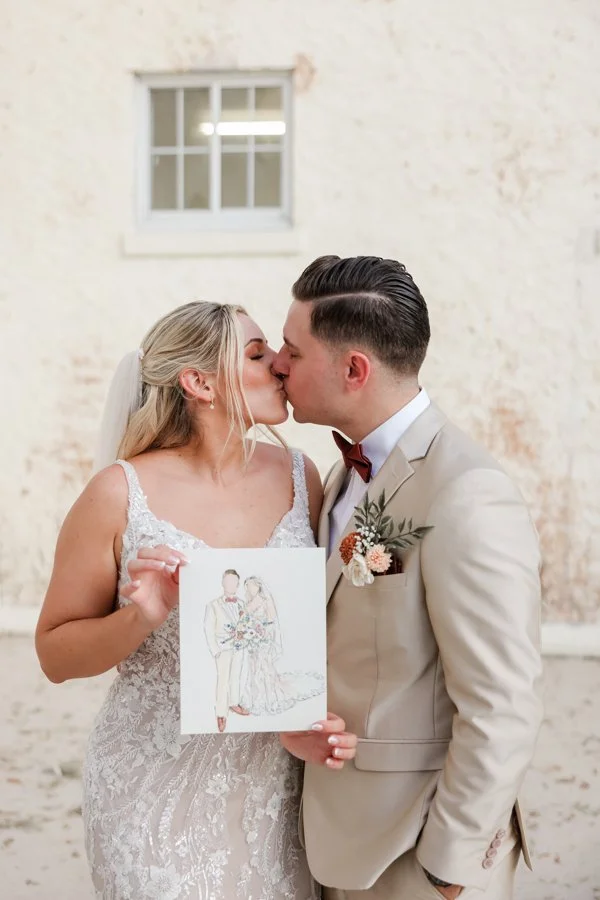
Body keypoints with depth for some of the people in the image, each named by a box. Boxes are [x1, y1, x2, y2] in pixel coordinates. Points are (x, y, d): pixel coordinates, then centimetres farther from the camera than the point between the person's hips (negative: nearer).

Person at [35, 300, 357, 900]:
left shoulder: (298, 477, -1)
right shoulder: (120, 495, -12)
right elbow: (56, 654, -5)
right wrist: (142, 618, -22)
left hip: (274, 778, 4)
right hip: (159, 783, -3)